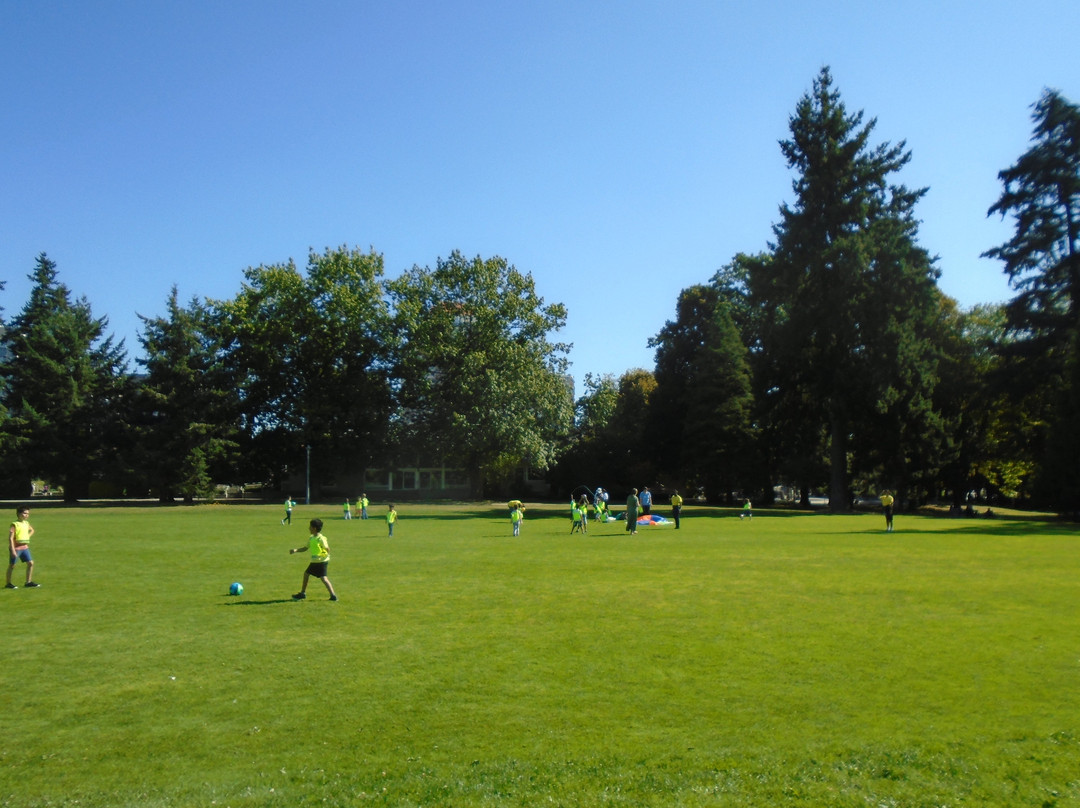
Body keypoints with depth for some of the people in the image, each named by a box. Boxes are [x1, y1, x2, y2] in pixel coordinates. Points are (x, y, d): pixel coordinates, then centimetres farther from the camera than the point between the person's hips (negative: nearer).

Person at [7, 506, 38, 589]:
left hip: (25, 547, 7)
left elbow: (32, 530, 29)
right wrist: (13, 550, -21)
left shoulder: (26, 523, 6)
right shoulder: (14, 524, -14)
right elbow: (10, 538, -17)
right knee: (12, 565, 5)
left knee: (30, 563, 2)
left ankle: (28, 582, 10)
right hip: (16, 547, -7)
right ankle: (8, 583, 17)